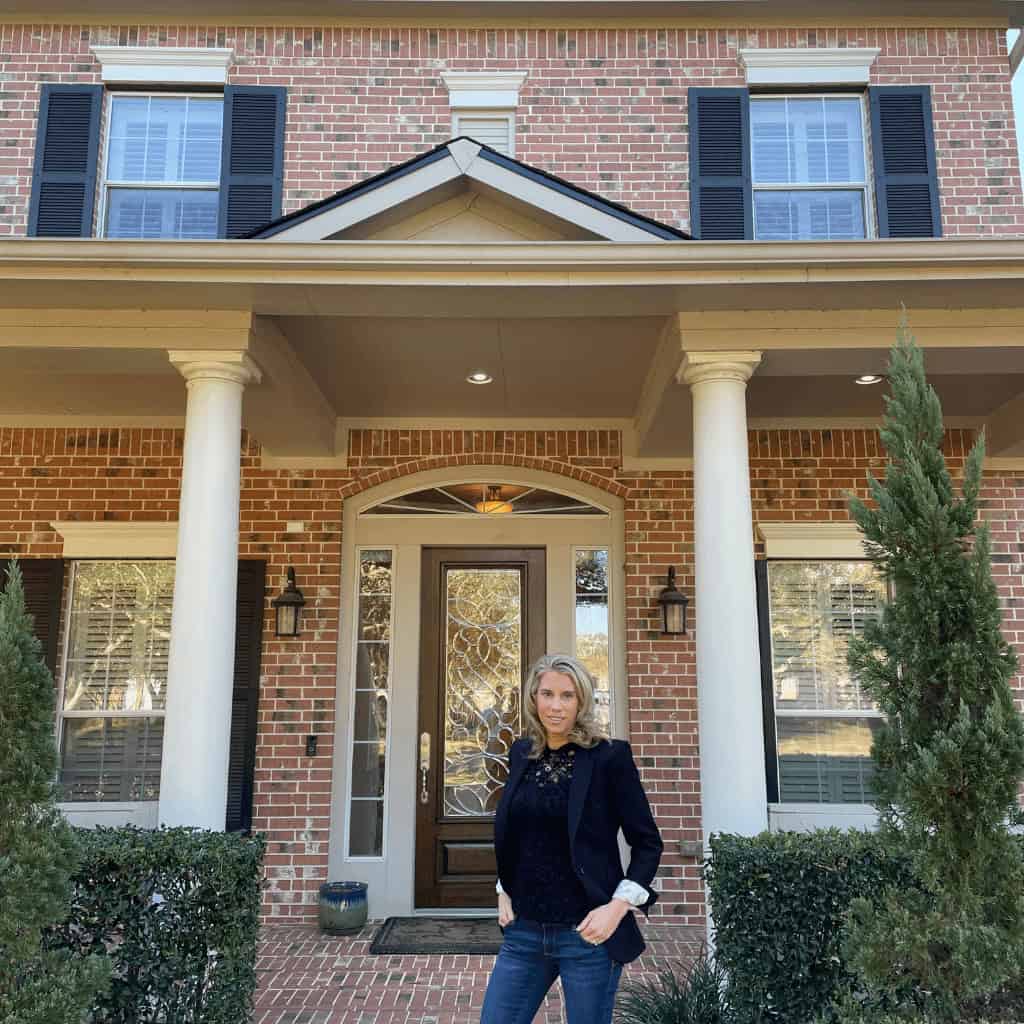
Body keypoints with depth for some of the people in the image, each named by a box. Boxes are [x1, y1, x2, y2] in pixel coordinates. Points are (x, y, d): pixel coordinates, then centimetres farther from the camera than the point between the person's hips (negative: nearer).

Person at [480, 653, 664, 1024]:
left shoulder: (609, 756, -10)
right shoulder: (522, 753, 5)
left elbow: (647, 842, -6)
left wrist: (619, 906, -16)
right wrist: (503, 890, 10)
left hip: (586, 932, -4)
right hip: (524, 931, 5)